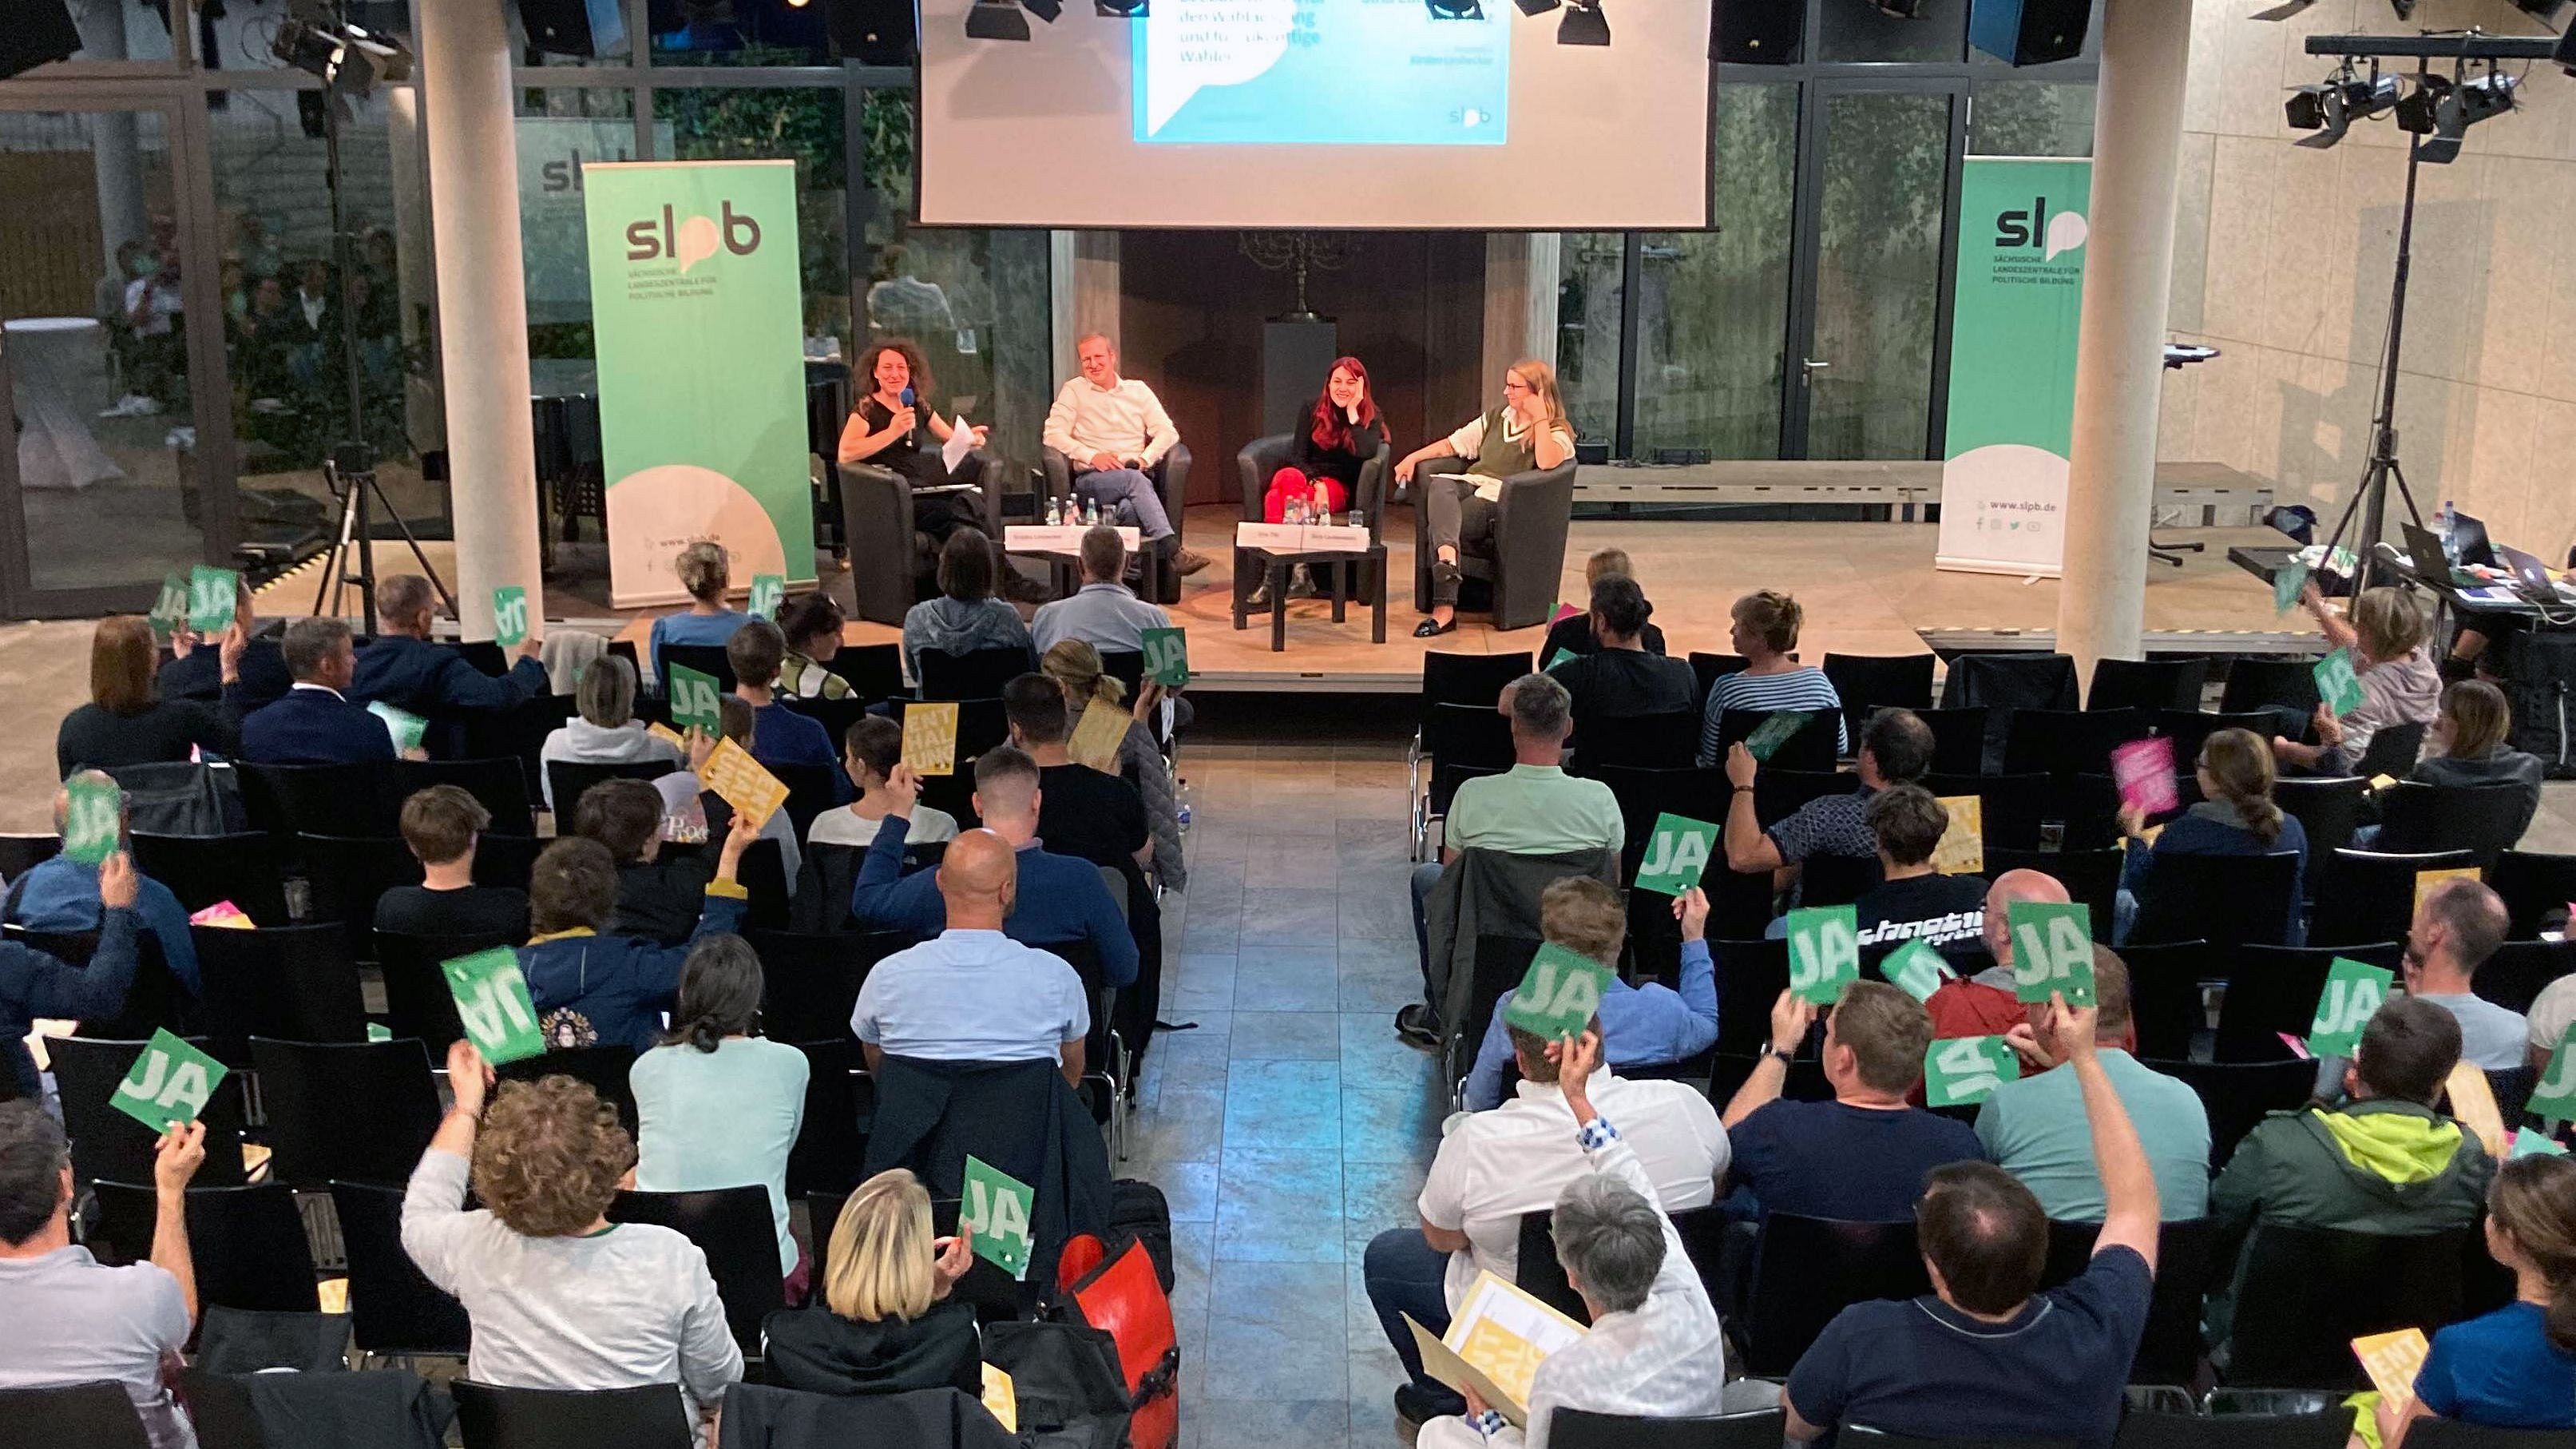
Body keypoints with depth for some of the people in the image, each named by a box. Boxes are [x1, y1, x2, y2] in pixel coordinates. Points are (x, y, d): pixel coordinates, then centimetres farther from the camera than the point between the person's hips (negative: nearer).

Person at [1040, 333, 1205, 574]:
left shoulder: (1138, 390, 20)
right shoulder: (1074, 390, 14)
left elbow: (1168, 432, 12)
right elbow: (1052, 434, 2)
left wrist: (1146, 458, -9)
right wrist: (1092, 456, -12)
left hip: (1137, 476, 2)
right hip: (1091, 480, -2)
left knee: (1130, 507, -38)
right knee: (1133, 479, -36)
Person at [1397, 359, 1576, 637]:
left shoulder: (1557, 432, 5)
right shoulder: (1496, 418, 26)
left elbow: (1547, 462, -18)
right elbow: (1452, 444, 25)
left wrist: (1540, 418, -11)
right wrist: (1412, 458, 12)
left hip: (1500, 499, -5)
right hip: (1470, 485, 5)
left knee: (1438, 526, -30)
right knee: (1440, 485, -33)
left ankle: (1444, 609, -36)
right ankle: (1447, 556, -54)